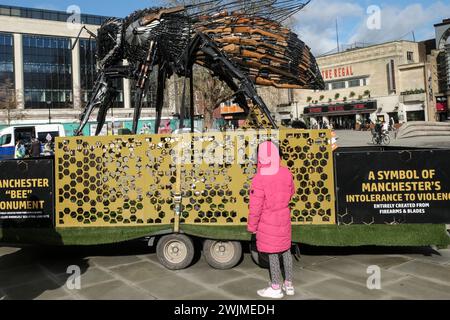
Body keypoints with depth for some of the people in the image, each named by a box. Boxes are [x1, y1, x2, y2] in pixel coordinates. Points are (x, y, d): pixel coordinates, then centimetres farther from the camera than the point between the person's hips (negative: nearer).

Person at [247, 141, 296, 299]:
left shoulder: (259, 179, -25)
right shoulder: (286, 173, -8)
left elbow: (255, 206, -21)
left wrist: (251, 225, -8)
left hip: (268, 221, -5)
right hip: (284, 218, 5)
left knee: (272, 253, 7)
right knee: (286, 249, 18)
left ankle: (276, 288, 20)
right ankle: (289, 284, 31)